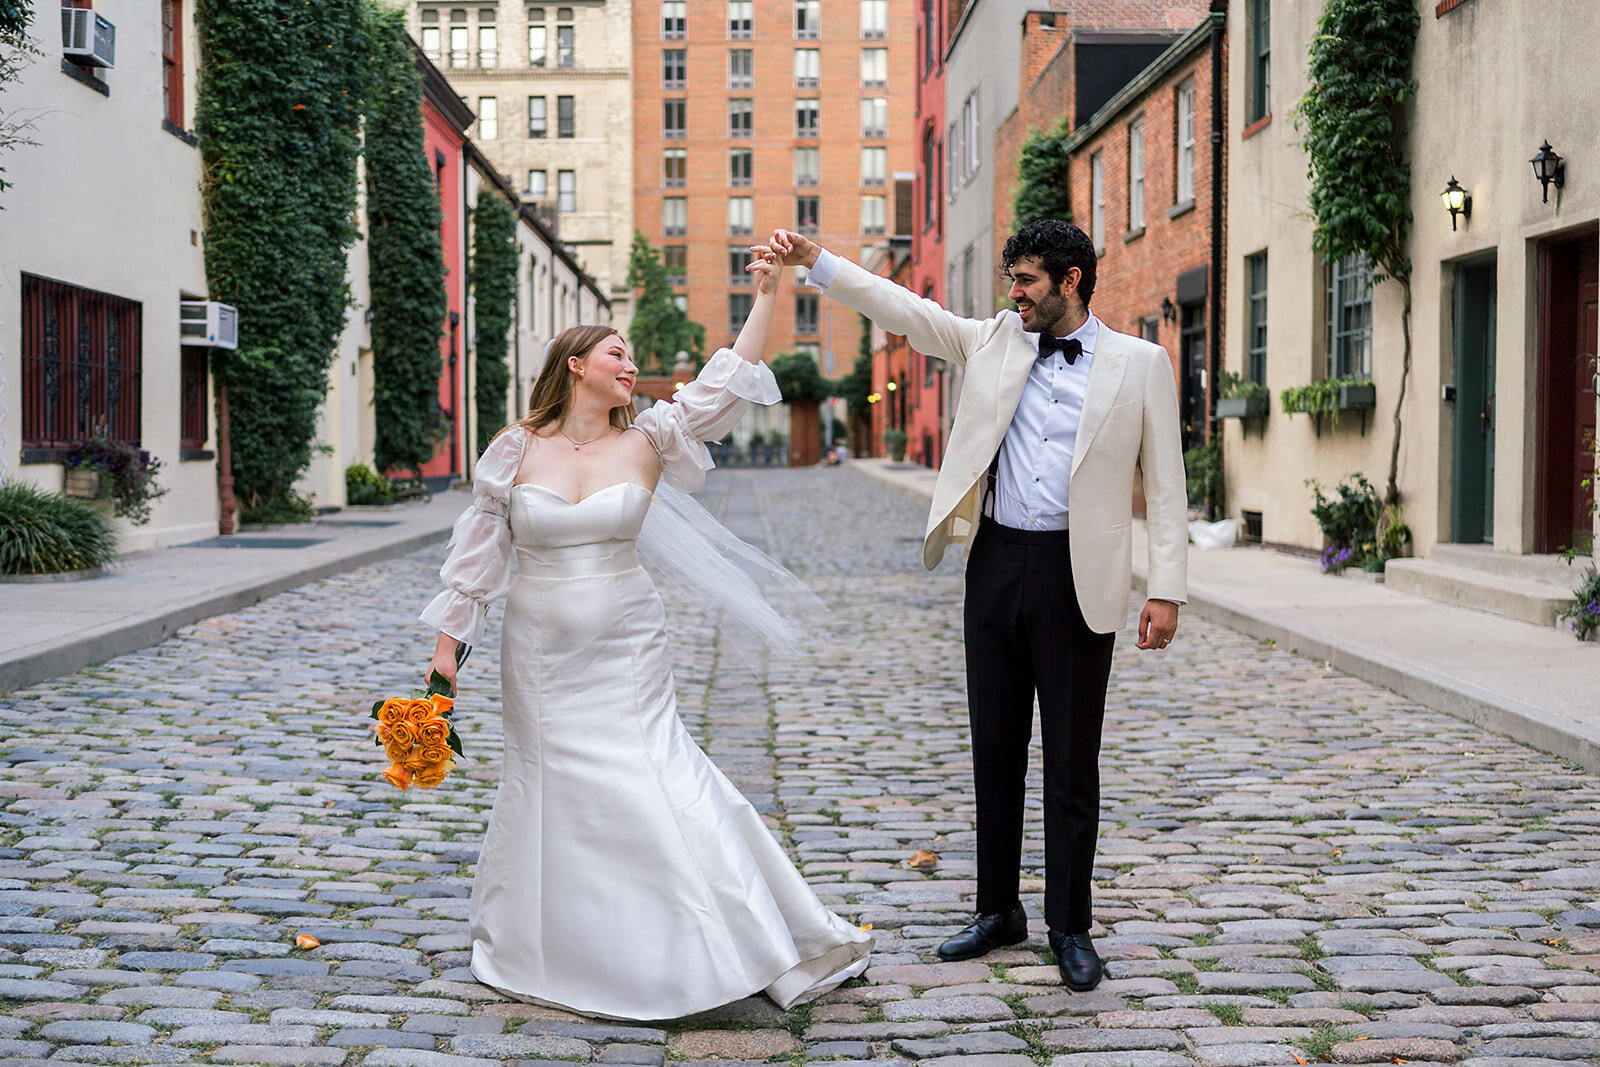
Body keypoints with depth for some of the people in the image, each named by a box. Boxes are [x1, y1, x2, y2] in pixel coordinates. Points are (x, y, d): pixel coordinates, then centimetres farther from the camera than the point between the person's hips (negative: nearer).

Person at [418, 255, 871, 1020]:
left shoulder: (645, 442, -1)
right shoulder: (517, 449, -3)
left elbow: (722, 387, -7)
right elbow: (480, 549, 2)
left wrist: (765, 294, -10)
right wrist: (447, 644, 3)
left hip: (625, 655, 0)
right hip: (540, 660, 0)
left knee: (656, 787, -5)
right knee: (546, 794, 9)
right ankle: (524, 950, 30)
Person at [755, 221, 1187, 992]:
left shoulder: (1138, 363, 1)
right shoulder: (994, 342, 11)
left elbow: (1164, 484, -1)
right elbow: (903, 310, 5)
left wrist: (1166, 590, -7)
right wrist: (813, 260, -6)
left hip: (1077, 575, -4)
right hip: (997, 562, 4)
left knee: (1071, 760, 4)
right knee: (995, 751, 11)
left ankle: (1069, 927, 17)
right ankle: (999, 911, 25)